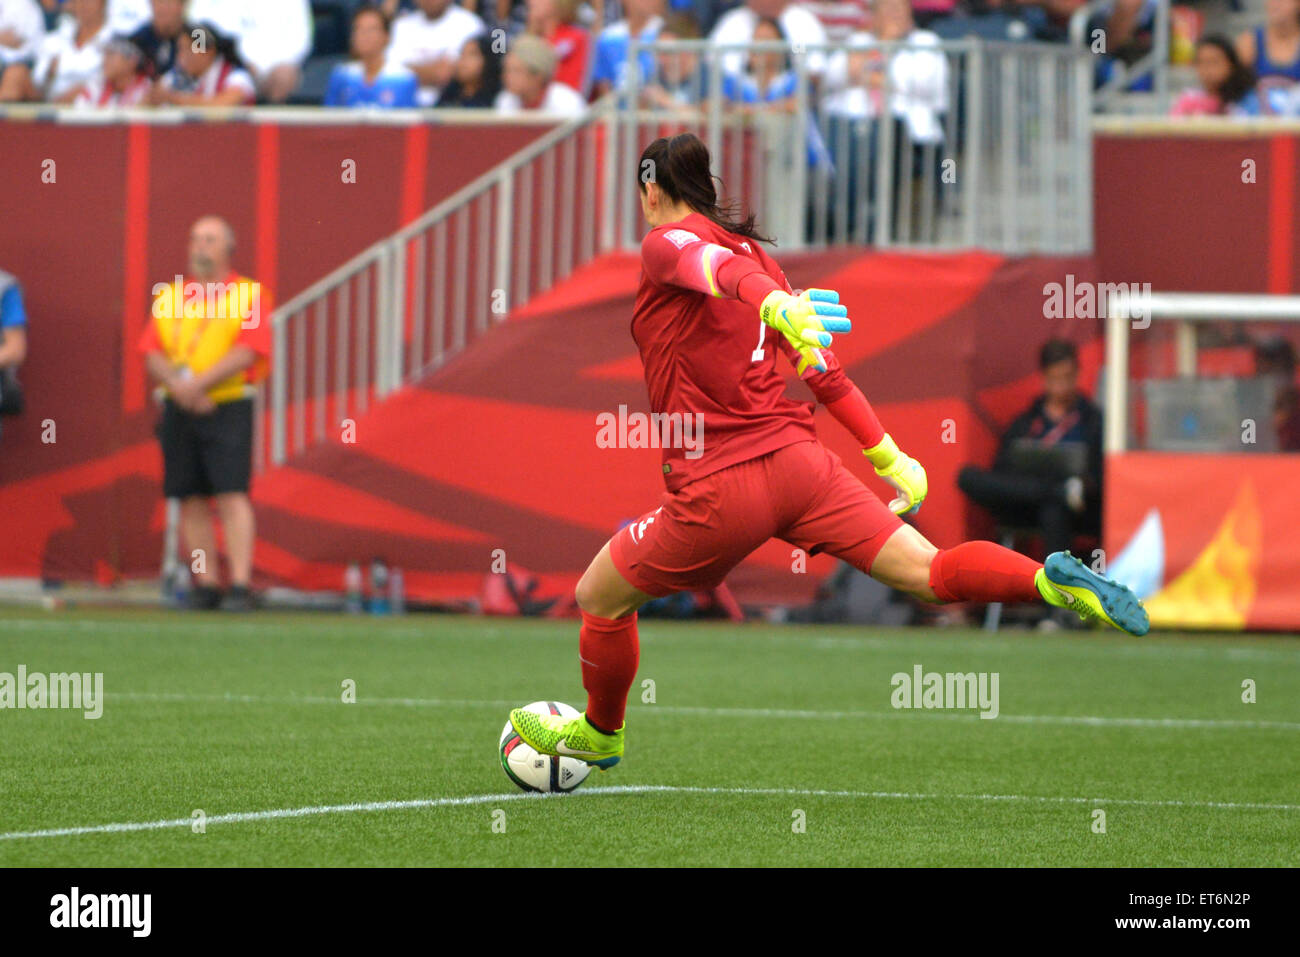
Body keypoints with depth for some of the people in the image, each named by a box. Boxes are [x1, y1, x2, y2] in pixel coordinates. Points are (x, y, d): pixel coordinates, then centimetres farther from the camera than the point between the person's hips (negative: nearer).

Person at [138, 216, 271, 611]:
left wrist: (199, 384, -17)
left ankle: (240, 586, -16)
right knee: (192, 500, 3)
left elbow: (247, 352, -9)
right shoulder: (169, 296, 16)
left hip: (229, 406, -4)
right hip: (179, 411, 4)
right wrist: (178, 386, -12)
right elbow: (152, 353, 7)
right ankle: (205, 584, 8)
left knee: (232, 494, -12)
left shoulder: (249, 294, 3)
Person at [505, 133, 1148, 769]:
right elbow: (821, 368, 17)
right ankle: (1049, 580, -26)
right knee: (929, 572, -2)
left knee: (599, 598, 17)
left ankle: (599, 733, 34)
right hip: (796, 459, 6)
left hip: (719, 489, -6)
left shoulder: (667, 243, -3)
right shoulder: (752, 248, 18)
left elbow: (714, 266, -29)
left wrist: (775, 304, -51)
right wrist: (886, 453, 21)